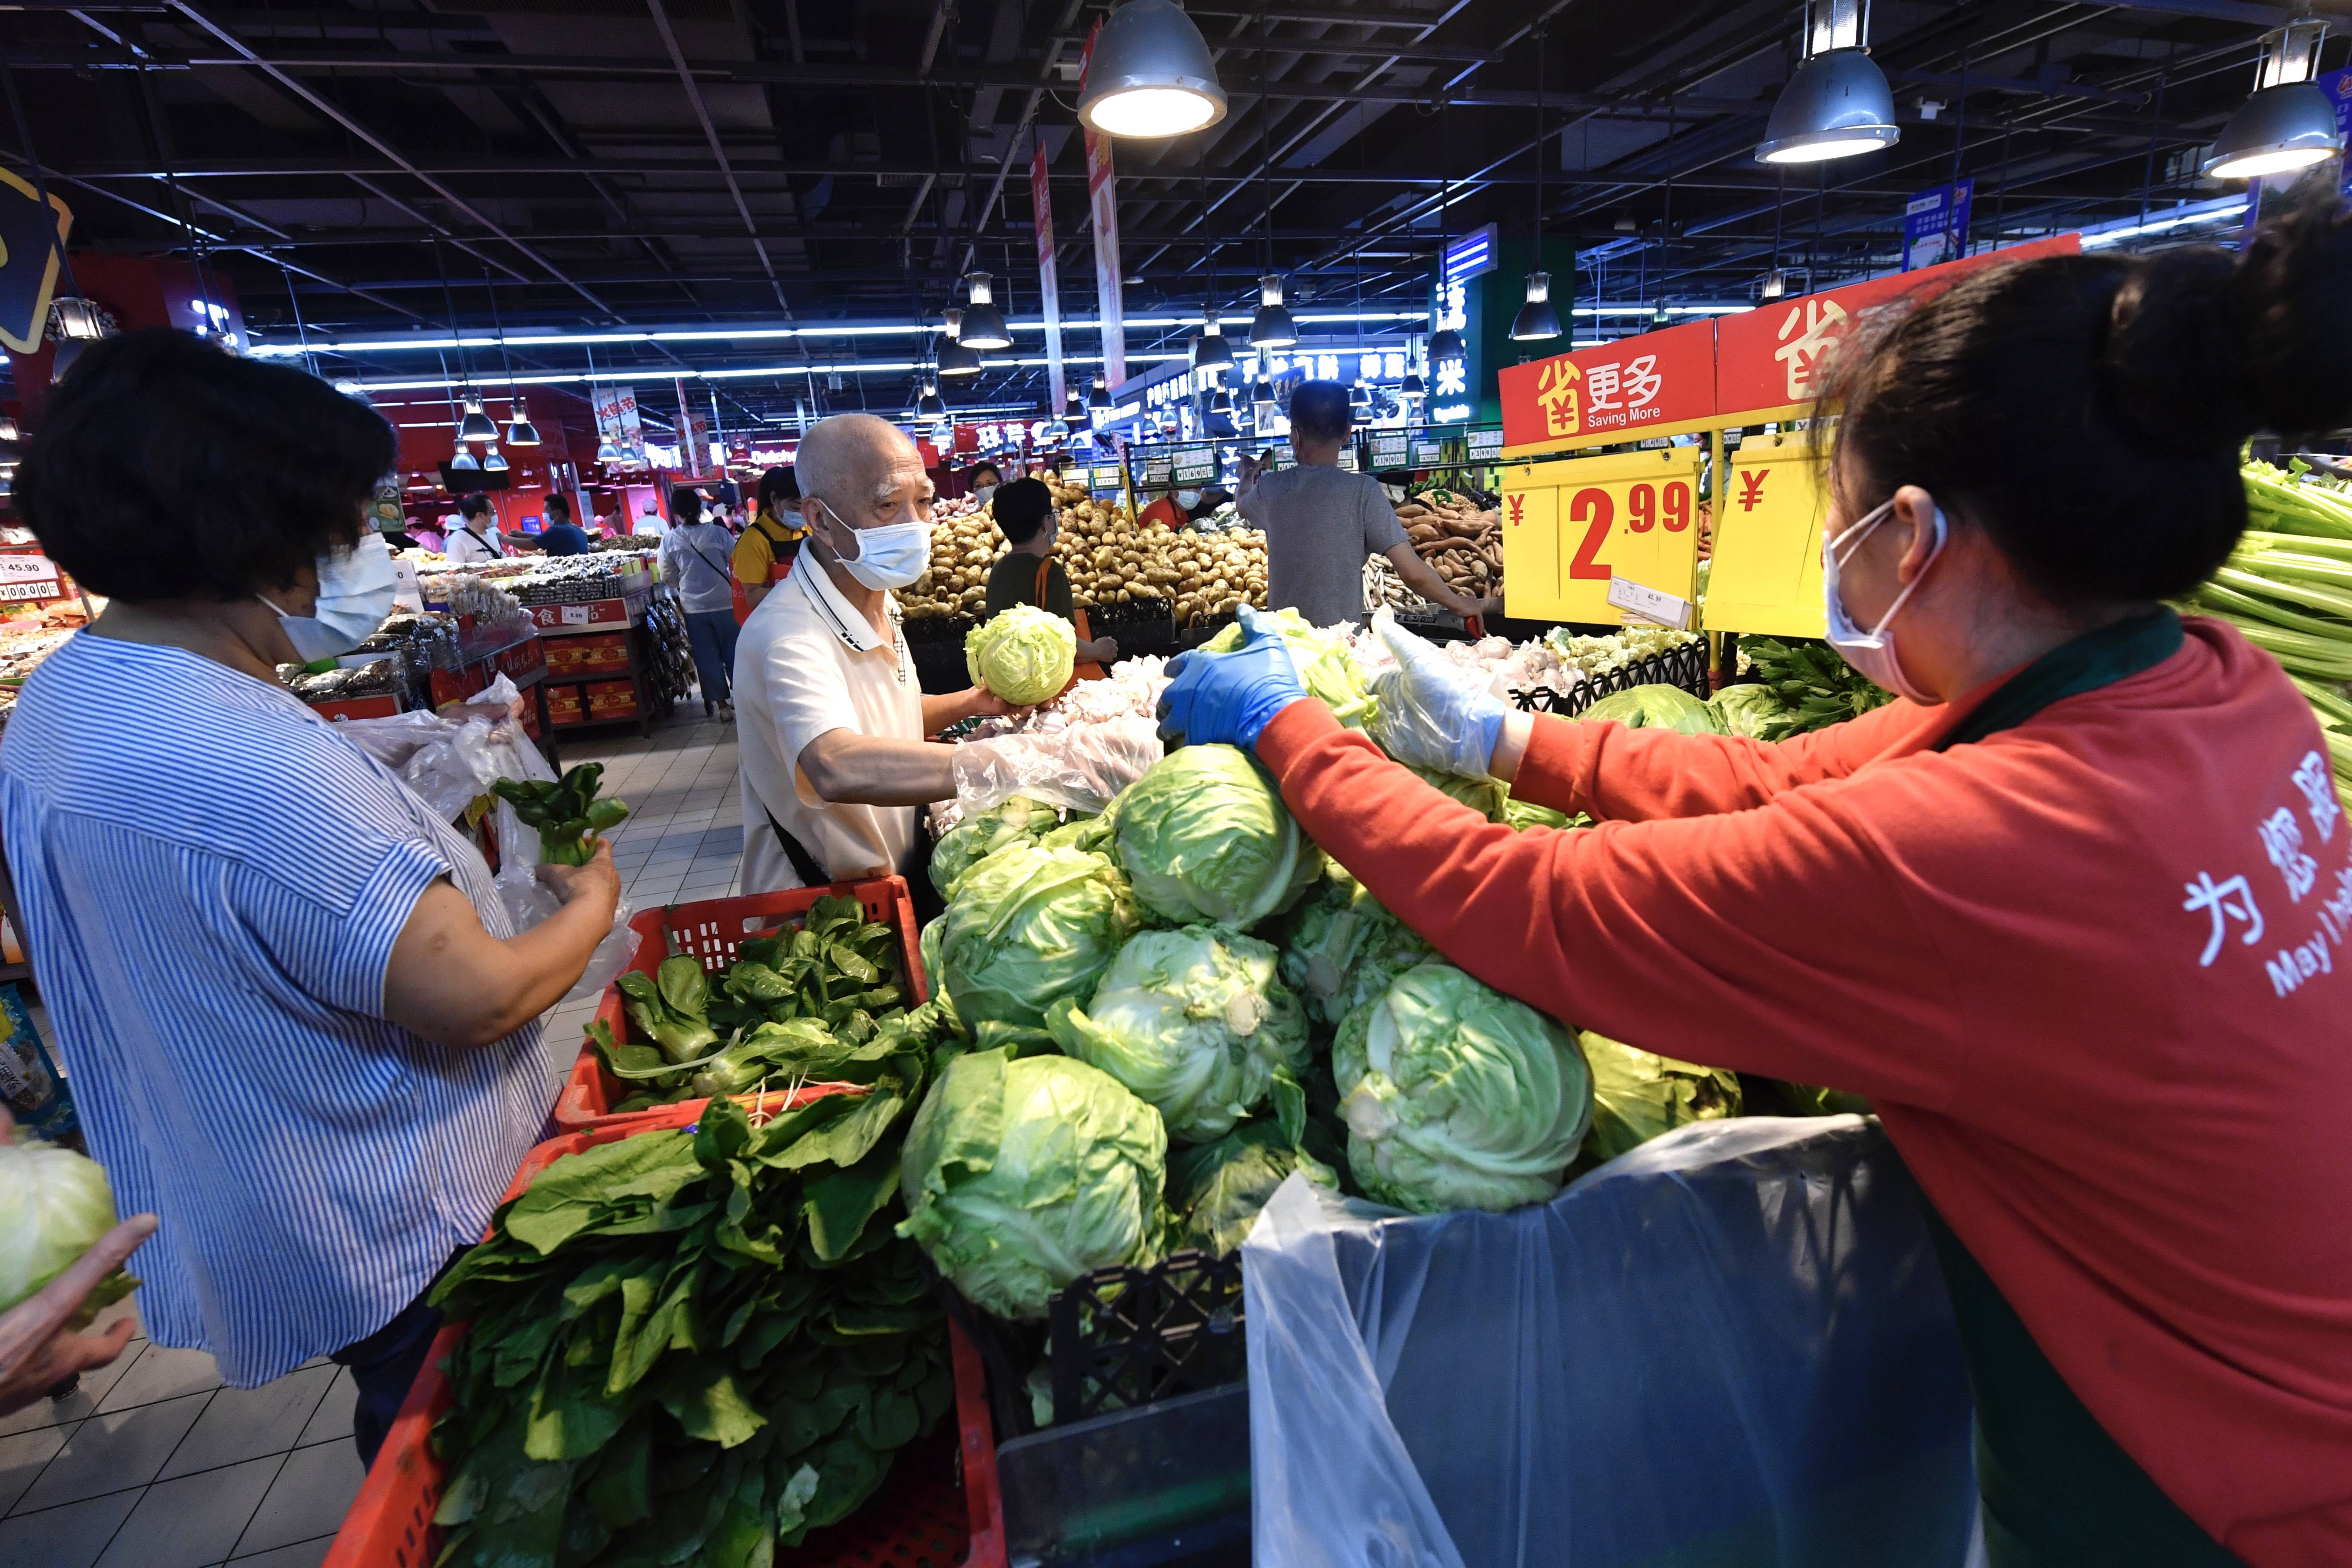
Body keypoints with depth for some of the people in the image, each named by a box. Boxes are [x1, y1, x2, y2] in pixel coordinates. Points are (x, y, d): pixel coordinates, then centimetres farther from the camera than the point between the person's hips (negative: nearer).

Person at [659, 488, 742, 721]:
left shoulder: (669, 540, -4)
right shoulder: (717, 533, -9)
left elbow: (667, 576, 4)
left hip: (693, 608, 1)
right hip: (724, 603, -1)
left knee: (707, 657, 9)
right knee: (733, 652, 11)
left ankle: (722, 705, 13)